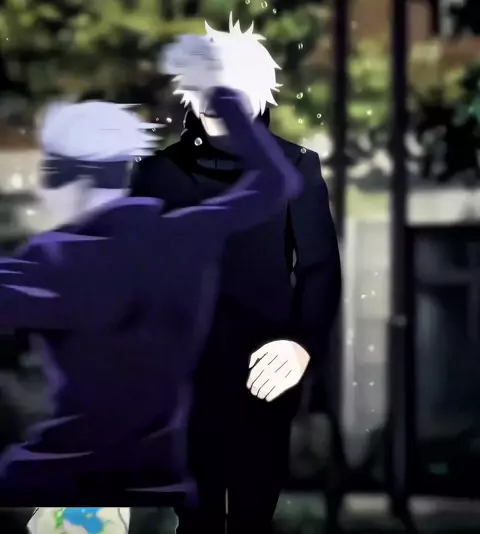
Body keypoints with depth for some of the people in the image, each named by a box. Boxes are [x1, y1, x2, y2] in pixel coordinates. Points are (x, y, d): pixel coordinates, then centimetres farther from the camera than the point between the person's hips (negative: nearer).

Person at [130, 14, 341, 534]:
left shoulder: (295, 168, 1)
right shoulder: (159, 170, 4)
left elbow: (321, 265, -4)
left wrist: (306, 344, -21)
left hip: (264, 374, 0)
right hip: (182, 375, 1)